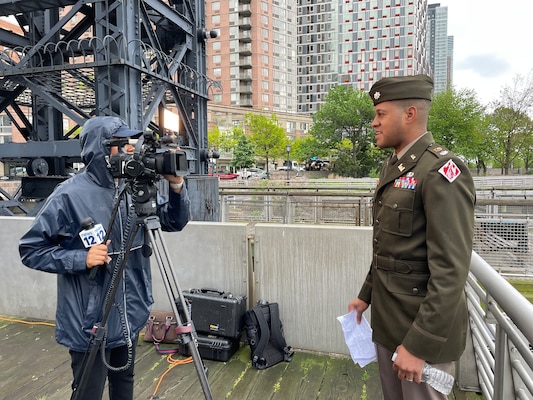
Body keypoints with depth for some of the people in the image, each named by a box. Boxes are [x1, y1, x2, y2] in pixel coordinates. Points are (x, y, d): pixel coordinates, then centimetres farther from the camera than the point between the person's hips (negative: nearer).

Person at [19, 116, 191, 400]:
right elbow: (30, 249, -9)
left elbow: (176, 222, 1)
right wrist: (82, 258, -23)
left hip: (129, 316, 5)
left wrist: (177, 186, -15)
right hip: (91, 321, -5)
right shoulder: (70, 195, -15)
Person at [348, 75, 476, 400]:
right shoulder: (393, 167, 8)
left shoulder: (440, 170, -19)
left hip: (423, 324, -8)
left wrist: (419, 344, -22)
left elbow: (451, 270, -23)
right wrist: (366, 295, 17)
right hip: (387, 317, 8)